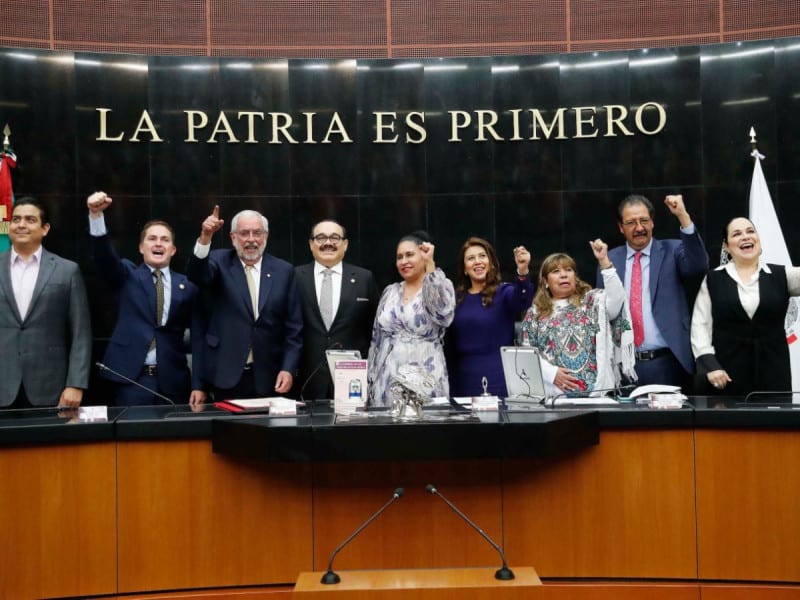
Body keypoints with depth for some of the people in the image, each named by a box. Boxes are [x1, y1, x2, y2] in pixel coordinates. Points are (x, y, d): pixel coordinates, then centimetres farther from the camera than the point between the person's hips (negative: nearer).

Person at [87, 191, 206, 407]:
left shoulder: (187, 286, 8)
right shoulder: (128, 276, 8)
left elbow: (198, 338, 5)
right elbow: (104, 254, -11)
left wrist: (198, 385, -3)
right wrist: (96, 214, -29)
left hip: (173, 382, 1)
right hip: (131, 379, -1)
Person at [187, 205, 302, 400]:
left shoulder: (284, 270, 5)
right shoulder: (220, 262, 3)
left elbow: (294, 327, 4)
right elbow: (197, 274, -19)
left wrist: (288, 369, -5)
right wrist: (205, 238, -35)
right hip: (226, 376, -1)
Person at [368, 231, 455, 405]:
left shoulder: (441, 287, 0)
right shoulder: (389, 292, 13)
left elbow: (443, 312, -24)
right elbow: (377, 339, 16)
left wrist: (430, 264, -24)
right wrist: (371, 380, 12)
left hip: (425, 381, -4)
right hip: (388, 383, 4)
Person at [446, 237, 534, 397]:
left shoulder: (503, 292, -1)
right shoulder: (456, 298, 9)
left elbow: (521, 301, -25)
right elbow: (449, 345, 14)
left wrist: (522, 272, -44)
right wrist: (450, 385, 13)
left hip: (500, 382, -3)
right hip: (464, 382, 3)